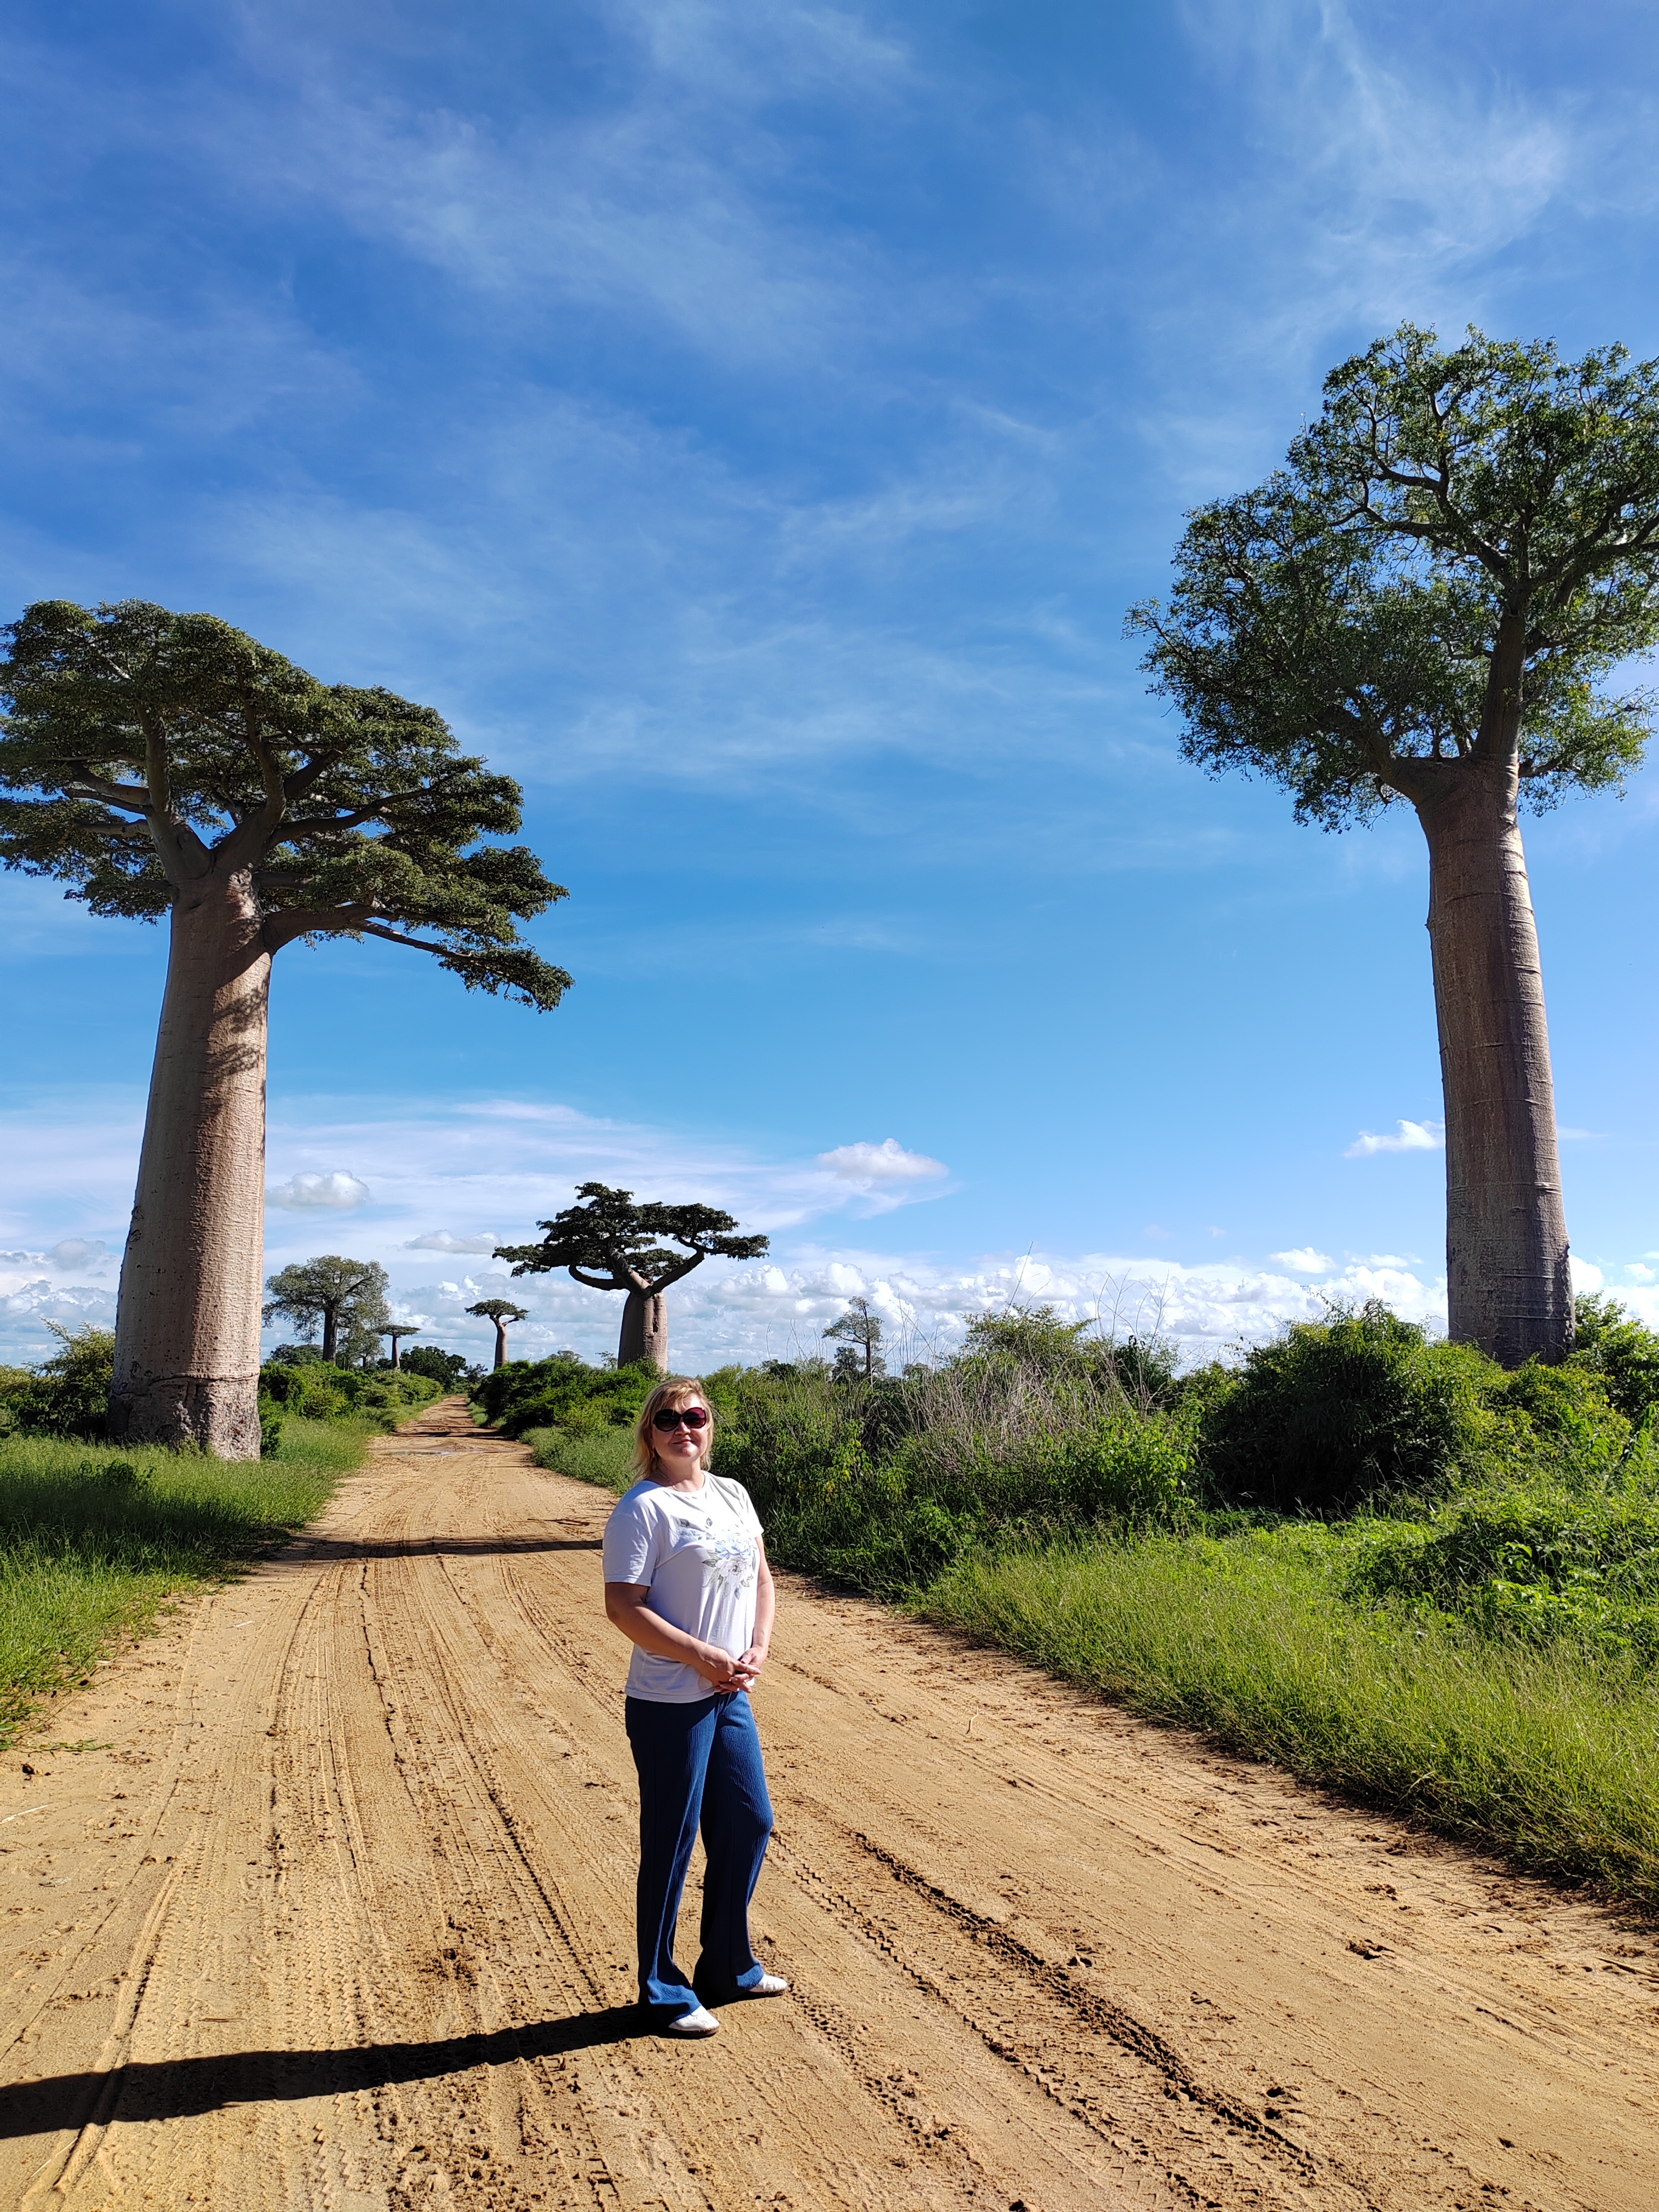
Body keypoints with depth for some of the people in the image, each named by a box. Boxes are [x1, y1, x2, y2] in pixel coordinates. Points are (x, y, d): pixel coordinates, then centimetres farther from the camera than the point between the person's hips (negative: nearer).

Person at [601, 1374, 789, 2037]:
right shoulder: (643, 1508, -14)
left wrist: (758, 1651, -1)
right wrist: (704, 1658, -19)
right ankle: (662, 1990, 22)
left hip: (731, 1696, 8)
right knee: (671, 1843, 4)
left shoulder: (732, 1495, 8)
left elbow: (760, 1578, 15)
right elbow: (623, 1607, -19)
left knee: (750, 1824, 17)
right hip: (669, 1704, -8)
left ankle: (729, 1967, 36)